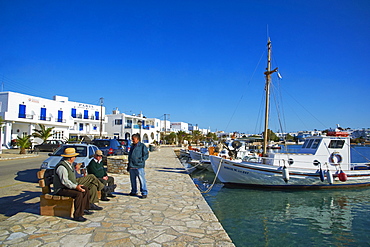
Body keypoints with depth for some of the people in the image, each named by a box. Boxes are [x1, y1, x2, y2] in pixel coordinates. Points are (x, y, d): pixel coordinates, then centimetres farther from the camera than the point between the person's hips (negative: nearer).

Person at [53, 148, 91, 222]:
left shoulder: (70, 164, 12)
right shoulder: (62, 167, -21)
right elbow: (64, 181, -29)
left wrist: (77, 185, 7)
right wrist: (76, 187, -31)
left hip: (69, 187, 10)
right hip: (61, 189, -10)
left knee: (86, 190, 4)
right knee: (79, 194, -29)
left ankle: (84, 209, 12)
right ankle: (77, 215, -22)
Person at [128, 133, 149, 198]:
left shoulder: (142, 146, -2)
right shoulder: (132, 146, 19)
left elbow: (146, 155, -5)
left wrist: (141, 160, -18)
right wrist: (128, 165, 21)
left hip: (139, 166, -7)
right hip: (131, 166, 7)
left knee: (142, 180, -5)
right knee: (132, 179, 14)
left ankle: (144, 193, 1)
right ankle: (134, 192, 28)